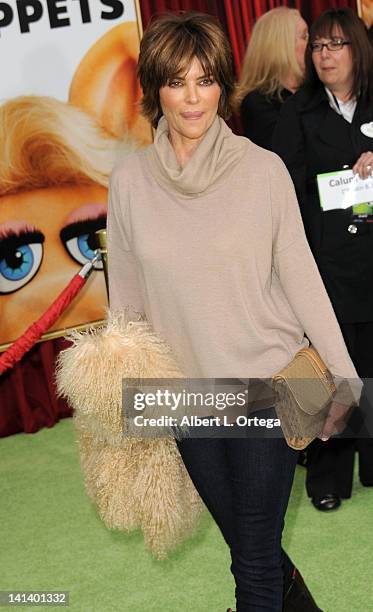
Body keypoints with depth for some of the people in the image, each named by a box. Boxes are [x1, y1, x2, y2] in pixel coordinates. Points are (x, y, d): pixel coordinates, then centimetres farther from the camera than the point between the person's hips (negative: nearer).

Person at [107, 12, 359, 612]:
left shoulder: (263, 169, -9)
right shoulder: (129, 181, -3)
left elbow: (300, 276, -4)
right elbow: (126, 298, 5)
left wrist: (343, 374, -5)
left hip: (267, 382, -3)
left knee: (255, 553, 1)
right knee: (239, 534, 19)